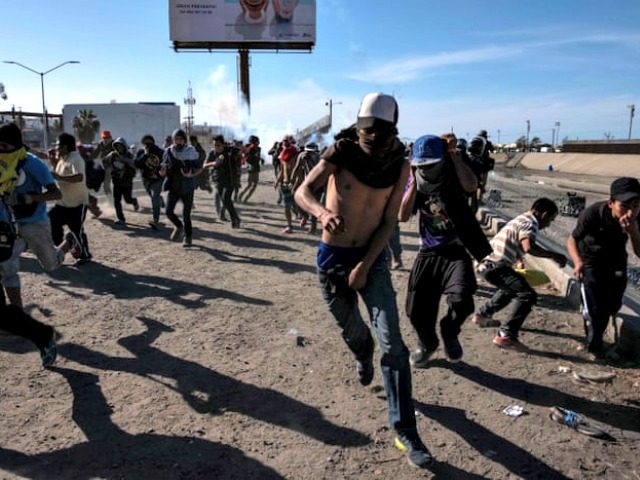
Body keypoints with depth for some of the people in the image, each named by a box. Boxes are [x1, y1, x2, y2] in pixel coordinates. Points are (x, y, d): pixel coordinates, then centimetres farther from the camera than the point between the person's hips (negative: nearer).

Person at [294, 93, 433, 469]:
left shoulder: (400, 165, -7)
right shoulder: (341, 152, -11)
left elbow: (389, 221, -6)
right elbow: (302, 192, -15)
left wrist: (365, 266, -13)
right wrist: (323, 212, -38)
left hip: (374, 257, 0)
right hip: (333, 256, 0)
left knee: (393, 345, -7)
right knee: (352, 330, 18)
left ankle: (405, 431, 4)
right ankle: (364, 357, 56)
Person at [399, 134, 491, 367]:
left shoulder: (453, 175, -9)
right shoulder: (415, 181, 0)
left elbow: (471, 186, -33)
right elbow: (403, 216, -13)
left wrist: (453, 154, -28)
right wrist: (414, 183, -16)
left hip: (456, 250, -3)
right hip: (428, 253, 3)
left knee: (461, 301, -27)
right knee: (417, 311, 5)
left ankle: (449, 332, 9)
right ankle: (427, 344, 38)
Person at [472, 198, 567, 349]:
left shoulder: (521, 219, 21)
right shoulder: (530, 224, -9)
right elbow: (529, 247, -27)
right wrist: (554, 256, -17)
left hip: (486, 263, 10)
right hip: (495, 266, -10)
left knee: (512, 287, 33)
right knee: (528, 295, -14)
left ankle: (482, 314, 42)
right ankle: (506, 336, -17)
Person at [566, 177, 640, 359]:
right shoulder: (593, 213, -34)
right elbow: (572, 240, -19)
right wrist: (578, 262, -37)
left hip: (616, 261, 4)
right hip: (591, 260, -3)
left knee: (613, 306, 12)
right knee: (595, 308, -7)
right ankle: (594, 345, 21)